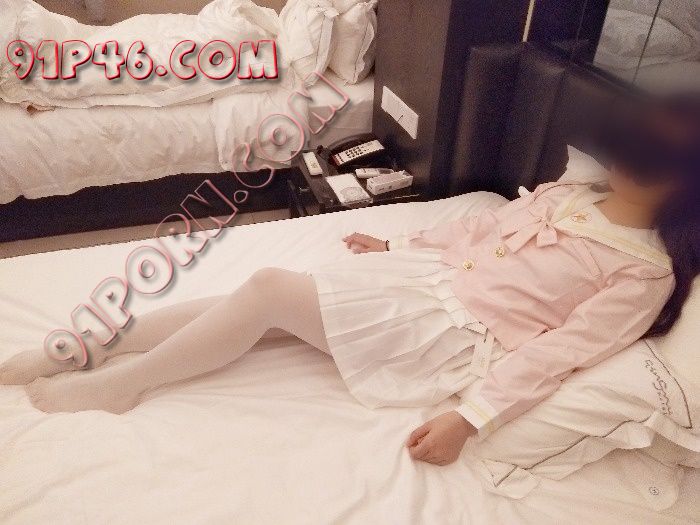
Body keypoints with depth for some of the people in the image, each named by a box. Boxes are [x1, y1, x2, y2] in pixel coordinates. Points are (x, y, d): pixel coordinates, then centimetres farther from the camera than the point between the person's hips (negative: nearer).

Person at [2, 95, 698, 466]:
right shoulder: (569, 191, 15)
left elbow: (554, 353, -13)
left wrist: (469, 418, -20)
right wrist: (396, 244, 20)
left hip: (454, 332, -6)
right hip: (426, 273, 6)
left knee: (269, 290, -20)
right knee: (262, 294, -8)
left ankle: (122, 381, 1)